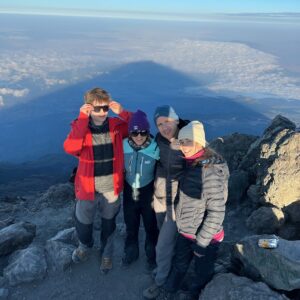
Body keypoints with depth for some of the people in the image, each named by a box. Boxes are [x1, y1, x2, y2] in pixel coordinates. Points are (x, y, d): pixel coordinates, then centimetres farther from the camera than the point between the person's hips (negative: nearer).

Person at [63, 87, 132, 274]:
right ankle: (86, 246, 56)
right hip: (88, 188, -1)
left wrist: (121, 112, -22)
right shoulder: (80, 126, -14)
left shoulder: (116, 125, -8)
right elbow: (70, 148, -32)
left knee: (109, 224, 22)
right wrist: (82, 119, -33)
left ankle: (107, 254, 50)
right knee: (83, 223, 21)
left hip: (112, 188, 1)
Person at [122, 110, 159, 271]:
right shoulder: (124, 146, -14)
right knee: (130, 225, 22)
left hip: (148, 192, -2)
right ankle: (131, 252, 47)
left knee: (151, 226, 18)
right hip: (129, 191, 2)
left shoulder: (155, 149, -21)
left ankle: (152, 255, 43)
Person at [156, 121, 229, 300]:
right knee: (178, 267, 26)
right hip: (185, 233, 8)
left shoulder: (209, 171, -26)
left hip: (205, 238, -7)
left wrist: (202, 241, -18)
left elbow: (216, 212, -25)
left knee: (202, 274, 17)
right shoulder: (192, 164, -1)